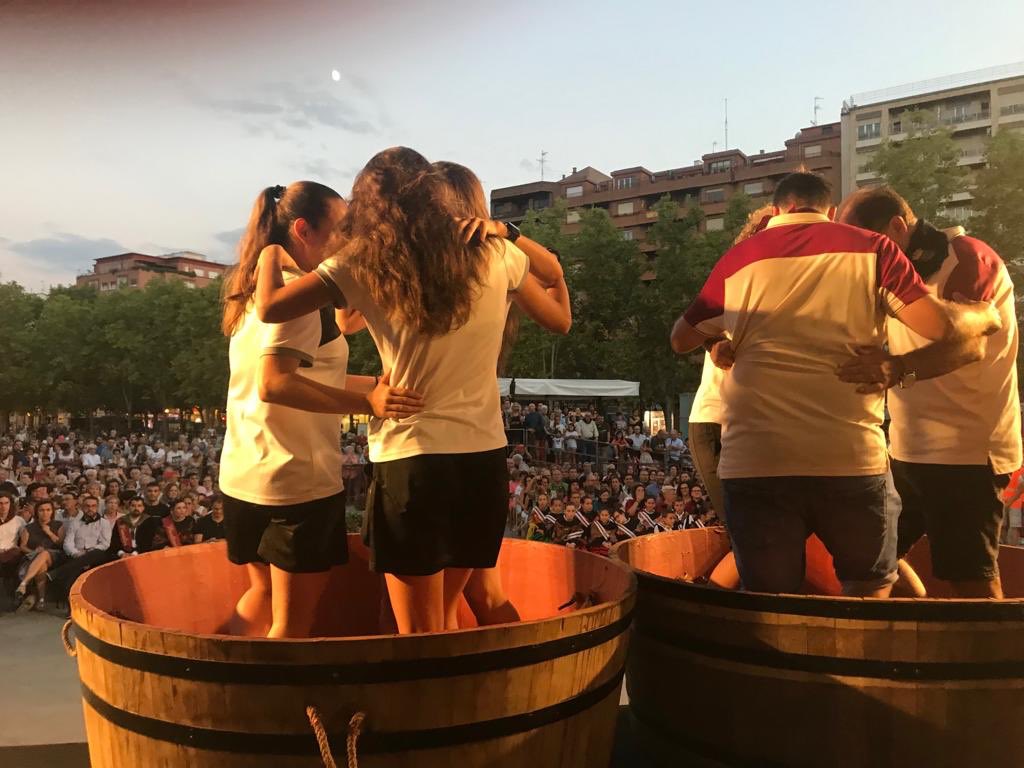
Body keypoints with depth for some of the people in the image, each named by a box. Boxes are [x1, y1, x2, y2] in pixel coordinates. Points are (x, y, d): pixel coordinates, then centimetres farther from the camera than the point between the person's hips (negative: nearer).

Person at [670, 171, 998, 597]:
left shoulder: (738, 258, 12)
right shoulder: (870, 248, 8)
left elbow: (681, 339, 20)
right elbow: (941, 324, 0)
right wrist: (984, 315, 22)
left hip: (754, 461, 1)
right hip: (849, 456, -1)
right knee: (873, 587, 23)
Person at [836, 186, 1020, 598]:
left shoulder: (968, 258, -12)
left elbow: (969, 343, -29)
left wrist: (899, 368, -47)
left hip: (968, 452, -8)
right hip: (907, 450, 8)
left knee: (971, 578, -5)